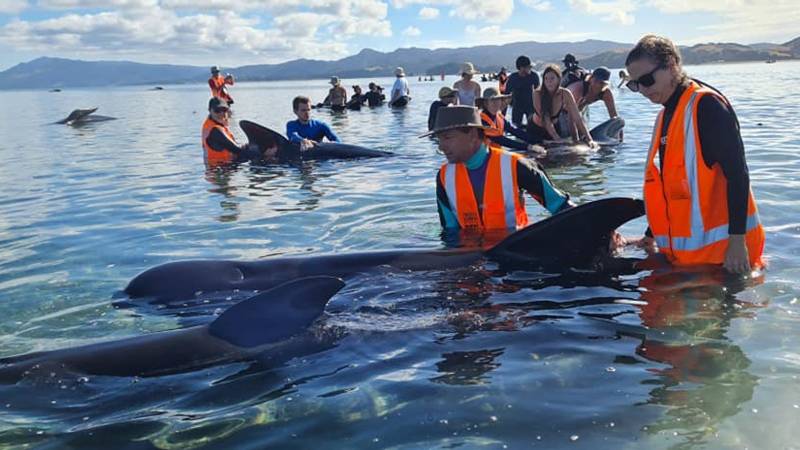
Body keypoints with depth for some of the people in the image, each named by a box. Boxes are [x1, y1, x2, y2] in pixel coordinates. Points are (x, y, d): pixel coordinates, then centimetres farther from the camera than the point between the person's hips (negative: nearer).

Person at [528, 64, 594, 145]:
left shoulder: (565, 94, -23)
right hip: (535, 129, -2)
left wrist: (589, 139, -33)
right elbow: (546, 120, -33)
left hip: (555, 128, 2)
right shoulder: (537, 94, -29)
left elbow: (577, 118, -24)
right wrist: (557, 139, -40)